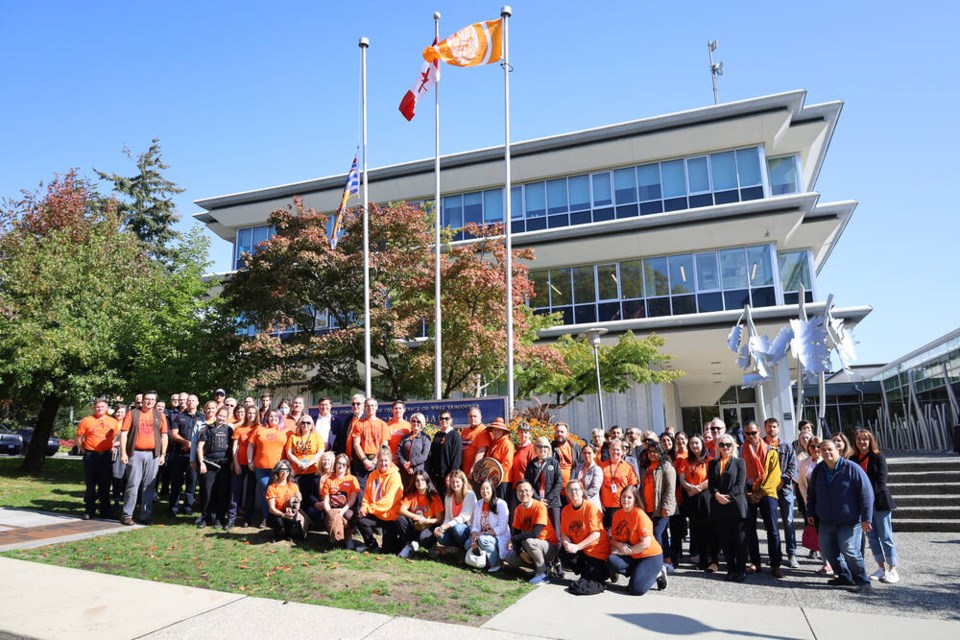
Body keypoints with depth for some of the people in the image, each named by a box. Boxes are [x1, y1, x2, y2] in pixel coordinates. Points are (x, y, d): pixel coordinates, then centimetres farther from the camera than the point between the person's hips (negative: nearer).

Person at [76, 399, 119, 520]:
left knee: (105, 484, 7)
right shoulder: (87, 421, 0)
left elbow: (116, 436, 19)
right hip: (90, 456, -2)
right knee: (90, 484, 2)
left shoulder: (113, 422, 8)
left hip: (106, 456, 2)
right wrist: (84, 449, 1)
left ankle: (104, 510, 15)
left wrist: (112, 447, 9)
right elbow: (78, 438, 4)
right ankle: (89, 510, 11)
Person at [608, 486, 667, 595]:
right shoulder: (617, 514, 0)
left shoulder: (640, 515, -18)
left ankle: (657, 574, 11)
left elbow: (646, 544, -21)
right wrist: (620, 545, -19)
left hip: (650, 556, -5)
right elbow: (613, 539, 4)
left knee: (636, 589, -19)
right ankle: (637, 574, 4)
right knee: (612, 561, -24)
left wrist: (625, 551, -19)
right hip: (632, 557, 5)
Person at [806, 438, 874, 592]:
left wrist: (866, 518, -15)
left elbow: (866, 493, -12)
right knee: (827, 550, 9)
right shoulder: (818, 470, 5)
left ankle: (862, 581, 7)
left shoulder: (852, 468, -11)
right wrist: (810, 513, 16)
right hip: (826, 521, 6)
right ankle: (844, 577, 28)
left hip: (849, 521, -6)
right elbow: (811, 493, 17)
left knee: (849, 550, -13)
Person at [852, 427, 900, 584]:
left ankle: (893, 570, 5)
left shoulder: (878, 457, -5)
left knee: (885, 536, -1)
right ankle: (882, 567, 18)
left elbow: (881, 480, -11)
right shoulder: (853, 459, 6)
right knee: (872, 536, 9)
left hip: (879, 501, -4)